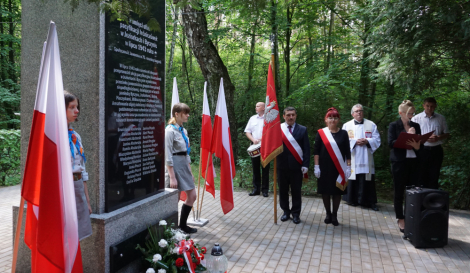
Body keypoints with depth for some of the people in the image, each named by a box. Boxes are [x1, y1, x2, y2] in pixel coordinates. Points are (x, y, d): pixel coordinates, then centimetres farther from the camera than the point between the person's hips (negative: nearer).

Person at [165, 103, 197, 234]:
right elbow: (168, 156, -17)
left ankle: (183, 225, 26)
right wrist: (172, 177, -19)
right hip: (175, 166, -9)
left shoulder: (183, 131, 10)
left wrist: (190, 172, 16)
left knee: (192, 196, 11)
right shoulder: (170, 131, -14)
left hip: (184, 165, 9)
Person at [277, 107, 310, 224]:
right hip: (282, 165, 1)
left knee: (296, 191, 7)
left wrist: (305, 165, -7)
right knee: (283, 190, 12)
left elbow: (306, 148, 0)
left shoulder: (302, 129, 1)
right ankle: (286, 211, 27)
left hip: (296, 166, 0)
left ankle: (296, 213, 21)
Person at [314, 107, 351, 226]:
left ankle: (334, 215, 18)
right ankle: (328, 214, 23)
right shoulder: (321, 133, 0)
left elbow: (347, 152, 4)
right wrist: (316, 166, -6)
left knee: (337, 191, 5)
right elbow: (316, 151, -1)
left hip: (339, 168, 1)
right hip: (324, 168, -1)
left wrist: (348, 167, -1)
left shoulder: (343, 133, 3)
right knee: (325, 191, 6)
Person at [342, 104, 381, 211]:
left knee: (367, 179, 0)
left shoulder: (371, 125, 10)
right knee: (353, 179, 1)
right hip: (352, 158, 0)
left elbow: (377, 140, 5)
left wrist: (367, 141, -12)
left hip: (366, 159, 1)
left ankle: (370, 201, 9)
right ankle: (352, 199, 14)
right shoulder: (347, 125, 8)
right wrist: (355, 142, -13)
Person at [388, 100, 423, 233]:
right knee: (399, 192, 5)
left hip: (414, 162, 3)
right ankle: (401, 220, 16)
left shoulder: (416, 126, 11)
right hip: (399, 162, -3)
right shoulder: (394, 126, -1)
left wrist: (416, 145, -13)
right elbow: (391, 143, -11)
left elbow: (420, 144, 9)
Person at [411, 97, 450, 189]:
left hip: (436, 150, 2)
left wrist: (438, 138, -9)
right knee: (422, 176, 4)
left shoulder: (441, 118, 8)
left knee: (434, 176, 5)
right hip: (422, 150, -2)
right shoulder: (416, 118, 1)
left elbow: (447, 133, 12)